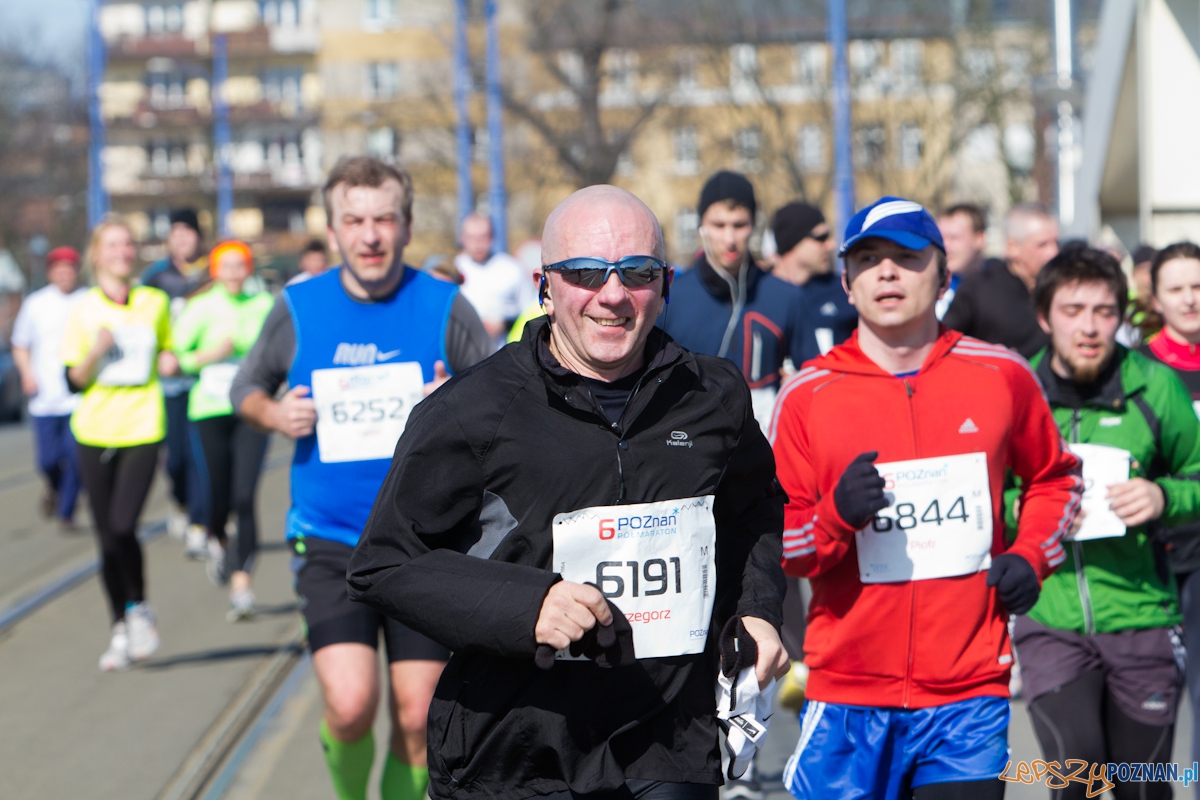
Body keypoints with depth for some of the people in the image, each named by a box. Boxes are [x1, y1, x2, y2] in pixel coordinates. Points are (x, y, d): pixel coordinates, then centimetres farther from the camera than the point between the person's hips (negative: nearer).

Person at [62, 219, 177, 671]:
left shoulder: (155, 303, 6)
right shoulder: (83, 311, 1)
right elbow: (74, 381, 0)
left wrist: (169, 362, -1)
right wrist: (96, 352, -17)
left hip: (142, 429, -1)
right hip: (95, 432, 1)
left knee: (123, 527, -17)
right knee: (108, 539, 4)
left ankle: (139, 610, 7)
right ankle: (121, 631, 19)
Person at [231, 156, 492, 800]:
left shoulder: (445, 307, -2)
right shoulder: (298, 307, 1)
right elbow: (246, 387, 16)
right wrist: (276, 416, -6)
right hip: (328, 539, 0)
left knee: (417, 716, 2)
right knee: (351, 705, -15)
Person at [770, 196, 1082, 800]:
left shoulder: (1002, 377, 5)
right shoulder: (808, 395, 1)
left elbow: (1055, 477, 23)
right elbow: (772, 541, 3)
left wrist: (1032, 556, 6)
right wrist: (837, 517, -17)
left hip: (969, 690, 1)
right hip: (848, 693, 0)